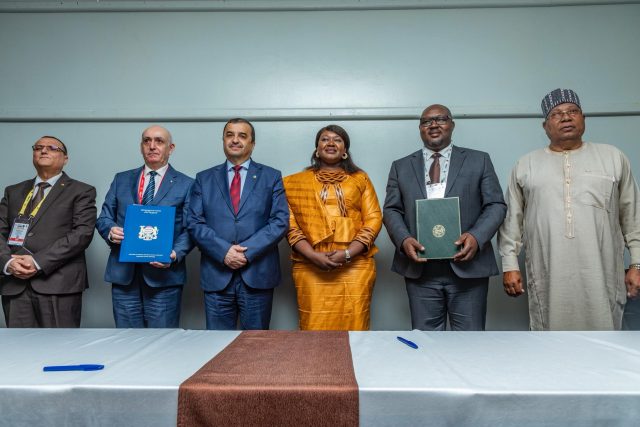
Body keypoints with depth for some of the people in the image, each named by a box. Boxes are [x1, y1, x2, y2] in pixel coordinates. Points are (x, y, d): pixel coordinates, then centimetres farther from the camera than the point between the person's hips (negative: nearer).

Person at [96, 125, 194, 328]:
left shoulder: (186, 185, 4)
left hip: (163, 275, -3)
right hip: (123, 274, 3)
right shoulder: (121, 180, 14)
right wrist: (111, 230, -9)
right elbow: (103, 218, 14)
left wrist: (175, 254, -18)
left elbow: (190, 229, -1)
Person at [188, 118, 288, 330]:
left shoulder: (271, 177, 7)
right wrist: (224, 251, -13)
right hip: (216, 274, 1)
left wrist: (247, 251, -13)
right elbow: (195, 223, 3)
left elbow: (280, 221, -2)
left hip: (257, 274, -1)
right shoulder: (204, 178, 11)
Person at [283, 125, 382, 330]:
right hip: (311, 268, 0)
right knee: (315, 327, -1)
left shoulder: (360, 178, 13)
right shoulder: (297, 182, 12)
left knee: (353, 326, 0)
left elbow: (373, 219, 5)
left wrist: (347, 254, -8)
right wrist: (313, 255, -10)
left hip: (355, 266, 1)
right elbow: (290, 223, 4)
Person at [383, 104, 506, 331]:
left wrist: (477, 237, -12)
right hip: (419, 268, 1)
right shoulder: (401, 167, 12)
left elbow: (496, 205, 5)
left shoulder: (479, 160, 9)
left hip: (468, 266, -1)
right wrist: (404, 240, -10)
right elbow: (391, 210, 9)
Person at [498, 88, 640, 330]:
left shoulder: (613, 157, 9)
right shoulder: (526, 165, 8)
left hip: (601, 276, 1)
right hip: (548, 278, 0)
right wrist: (510, 265, 2)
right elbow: (512, 220, 7)